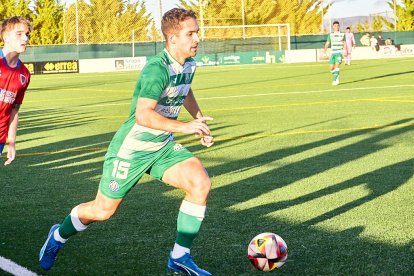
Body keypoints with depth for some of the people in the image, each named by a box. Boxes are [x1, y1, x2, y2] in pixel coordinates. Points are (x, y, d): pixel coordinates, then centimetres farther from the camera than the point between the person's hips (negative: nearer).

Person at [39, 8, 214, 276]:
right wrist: (184, 127, -38)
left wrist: (200, 120, 21)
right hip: (132, 149, -7)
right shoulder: (157, 69, -27)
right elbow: (143, 116, -36)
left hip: (163, 146, 7)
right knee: (104, 210, 5)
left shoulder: (189, 65, 1)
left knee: (201, 183, -15)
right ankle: (59, 236, 36)